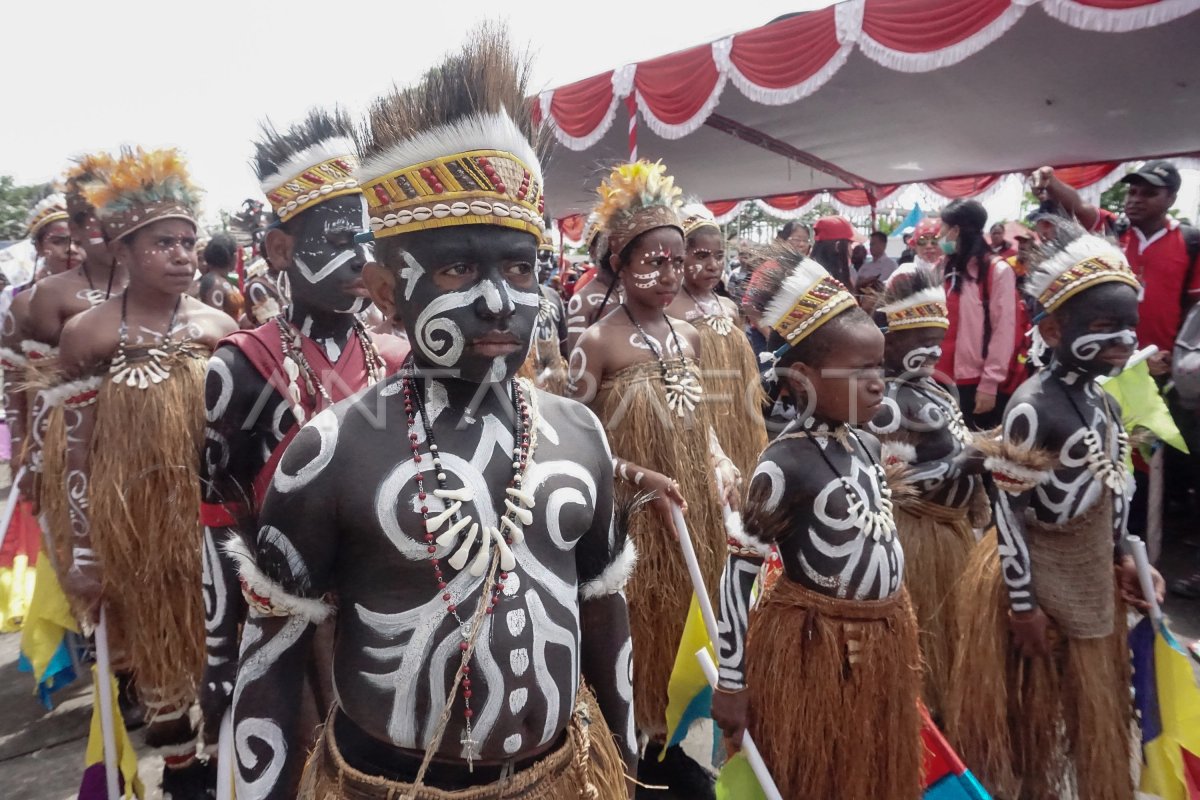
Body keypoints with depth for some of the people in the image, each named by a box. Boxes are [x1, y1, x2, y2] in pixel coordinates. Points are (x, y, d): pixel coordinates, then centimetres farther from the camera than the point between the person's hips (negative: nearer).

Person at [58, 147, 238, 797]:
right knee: (156, 645, 13)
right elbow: (78, 454, -5)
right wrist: (82, 553, -3)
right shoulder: (86, 334, -8)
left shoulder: (218, 328, -4)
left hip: (208, 512, 1)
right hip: (130, 519, -1)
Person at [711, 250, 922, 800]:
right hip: (814, 645, -7)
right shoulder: (785, 463, -21)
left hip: (883, 638, 7)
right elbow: (739, 569, -18)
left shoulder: (867, 445, 1)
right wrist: (731, 680, -15)